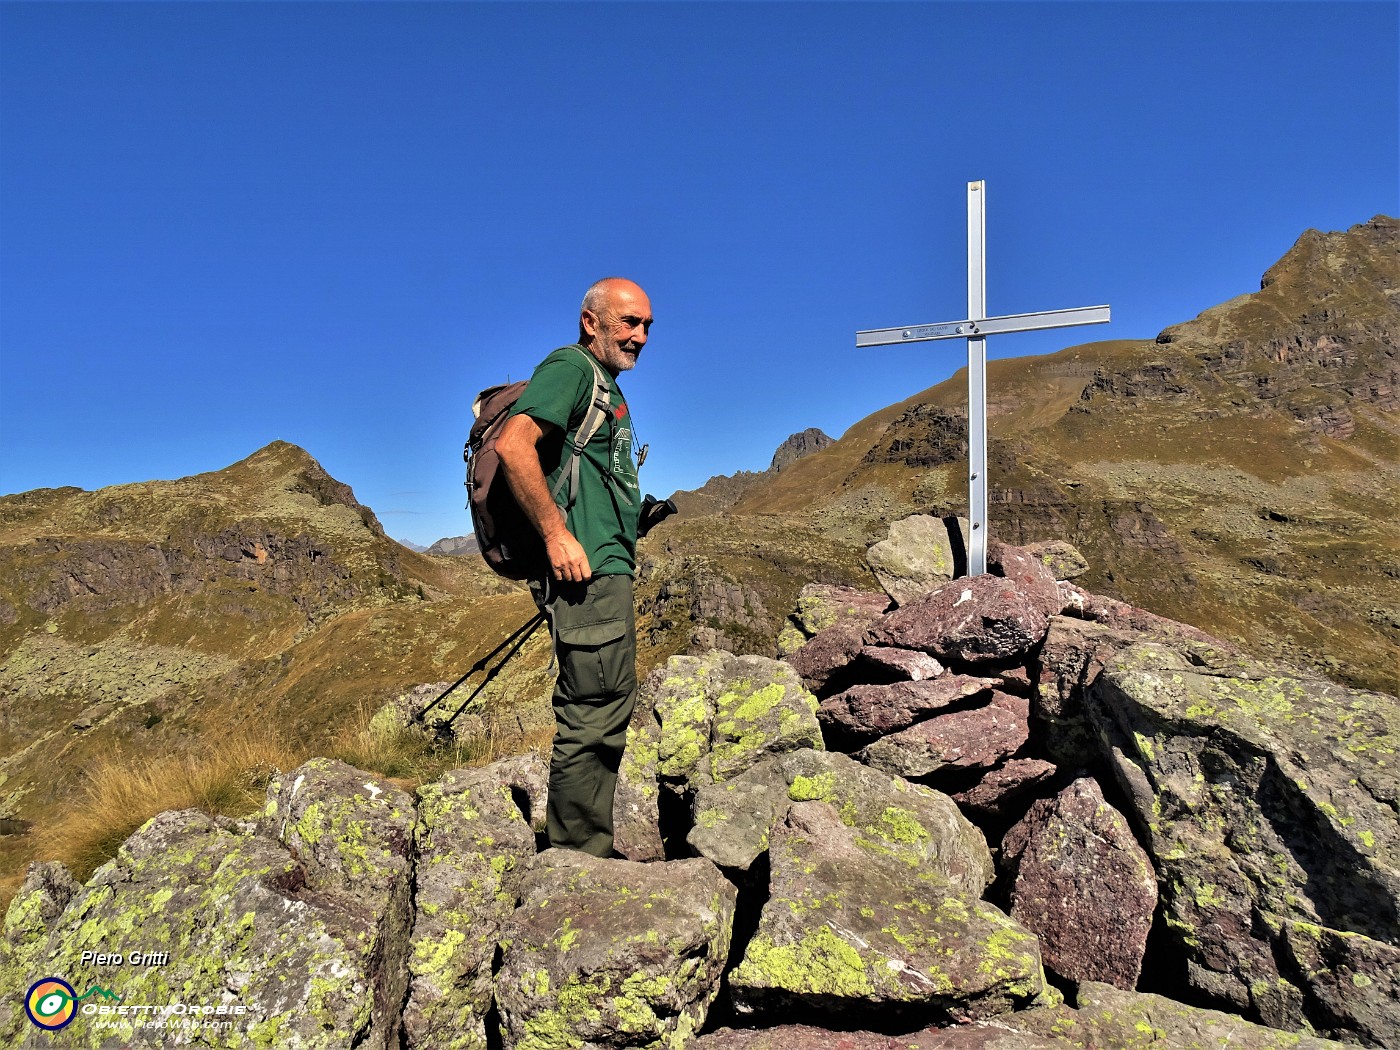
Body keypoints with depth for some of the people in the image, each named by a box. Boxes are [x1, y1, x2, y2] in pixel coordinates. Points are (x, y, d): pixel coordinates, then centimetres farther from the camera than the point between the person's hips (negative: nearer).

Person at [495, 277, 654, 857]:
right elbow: (512, 443, -23)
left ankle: (591, 852, 26)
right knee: (593, 715, -7)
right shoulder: (571, 366, -7)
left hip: (607, 567, 11)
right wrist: (556, 534, -23)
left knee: (604, 712, 14)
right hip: (585, 568, -11)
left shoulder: (608, 387, 23)